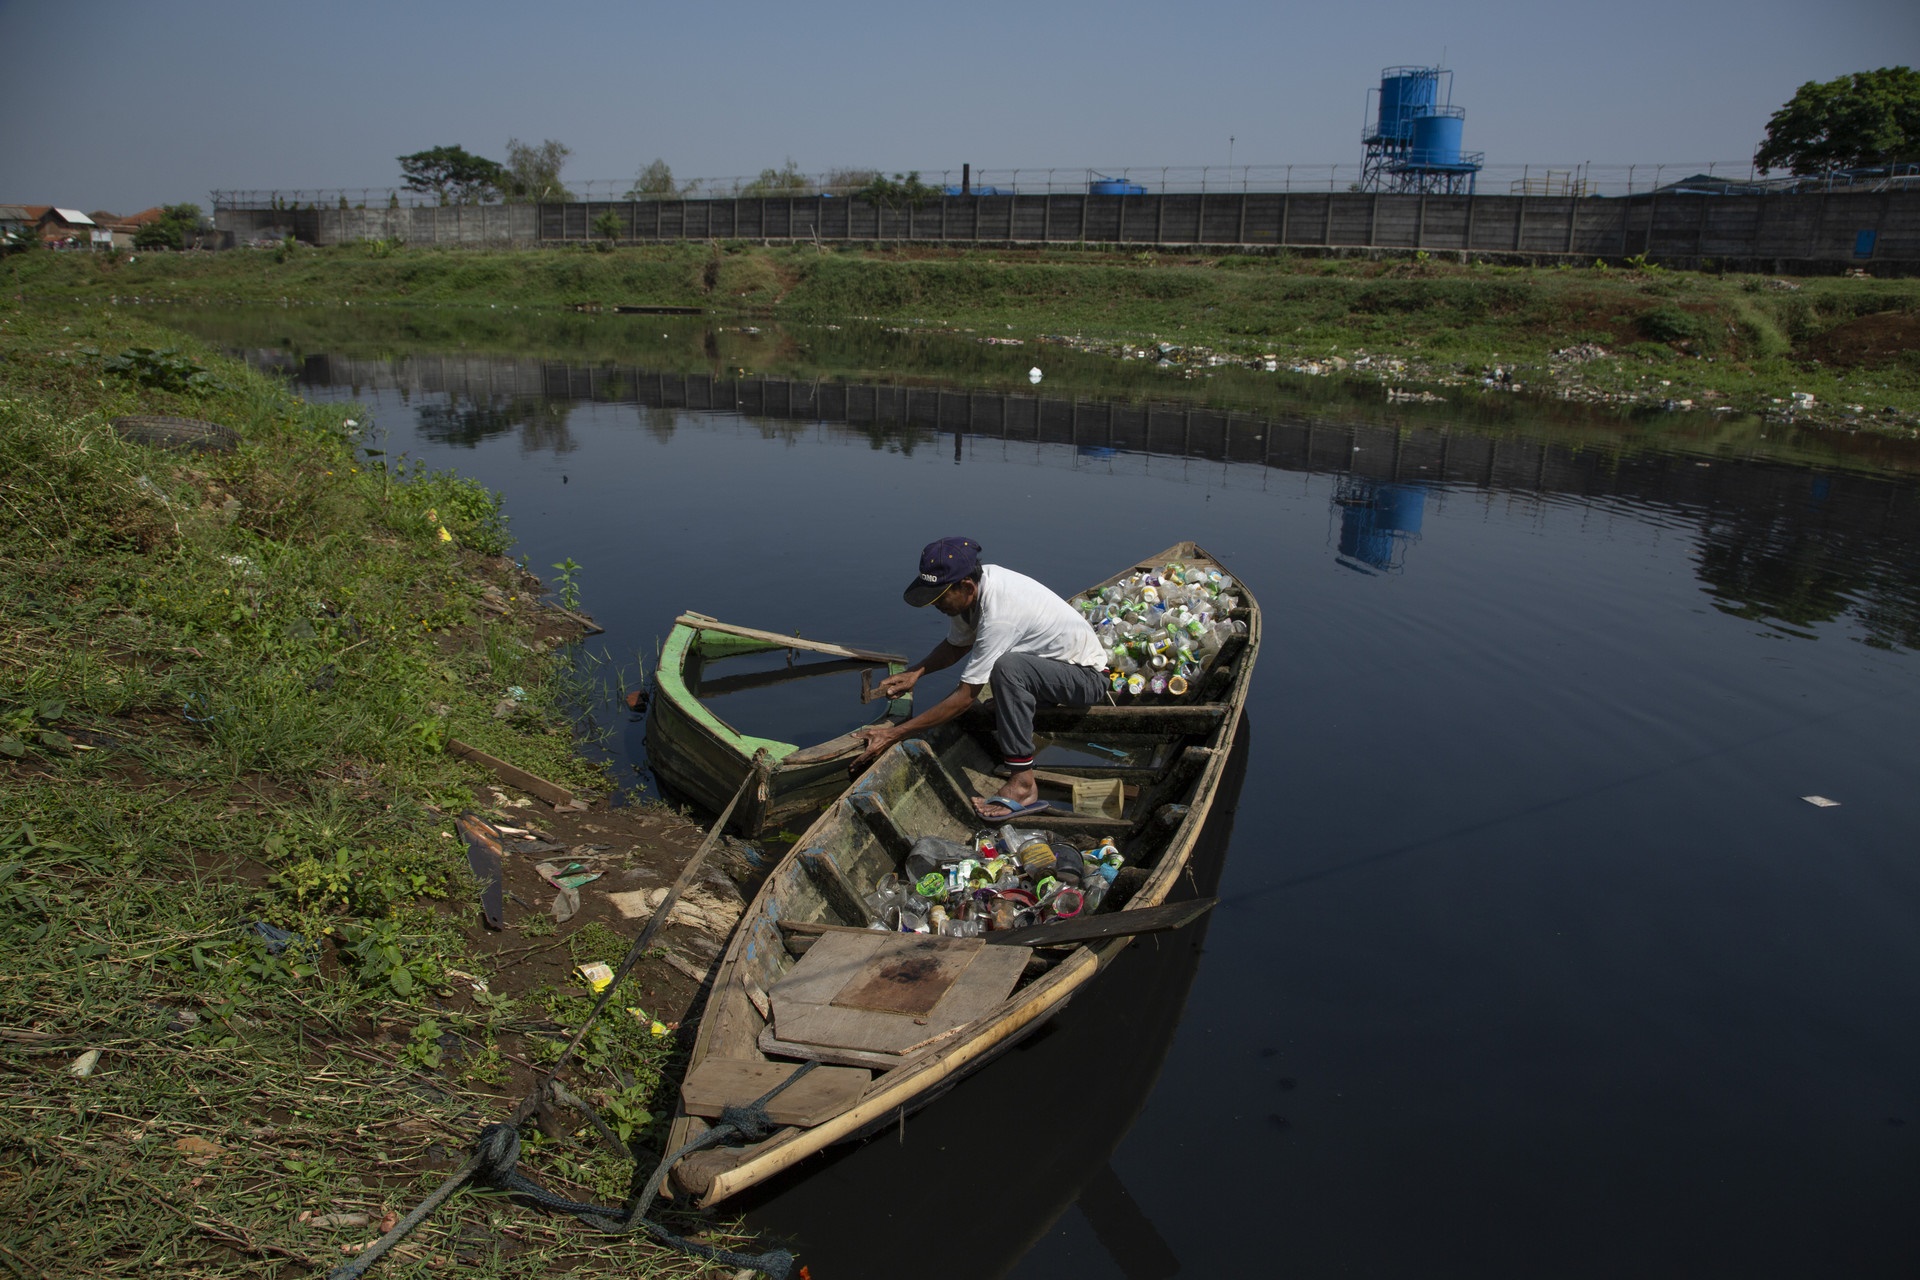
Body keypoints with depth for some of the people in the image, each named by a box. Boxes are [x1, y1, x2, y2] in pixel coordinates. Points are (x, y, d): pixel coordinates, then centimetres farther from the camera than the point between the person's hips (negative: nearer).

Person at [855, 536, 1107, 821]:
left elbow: (965, 697, -29)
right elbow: (956, 645, 9)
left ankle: (1022, 784, -29)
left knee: (1007, 667, -34)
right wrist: (915, 672, -9)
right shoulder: (973, 583, -8)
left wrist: (894, 733, -27)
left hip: (1087, 677, -10)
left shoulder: (998, 615, -32)